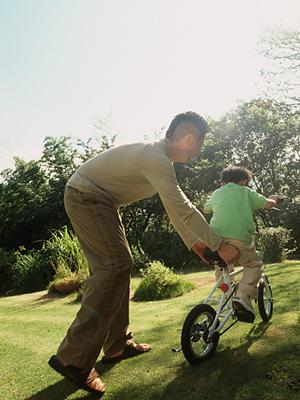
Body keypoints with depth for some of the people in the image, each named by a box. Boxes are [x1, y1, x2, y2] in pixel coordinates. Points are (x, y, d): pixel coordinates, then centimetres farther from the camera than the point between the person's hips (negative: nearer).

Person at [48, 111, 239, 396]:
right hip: (86, 195, -10)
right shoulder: (156, 158, -22)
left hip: (95, 200, 10)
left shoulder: (161, 158, 10)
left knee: (116, 266, 9)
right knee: (116, 264, -18)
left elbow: (174, 207, 15)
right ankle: (73, 359, -14)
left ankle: (118, 345, 20)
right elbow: (183, 209, -23)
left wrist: (193, 242, 17)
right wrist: (219, 245, -15)